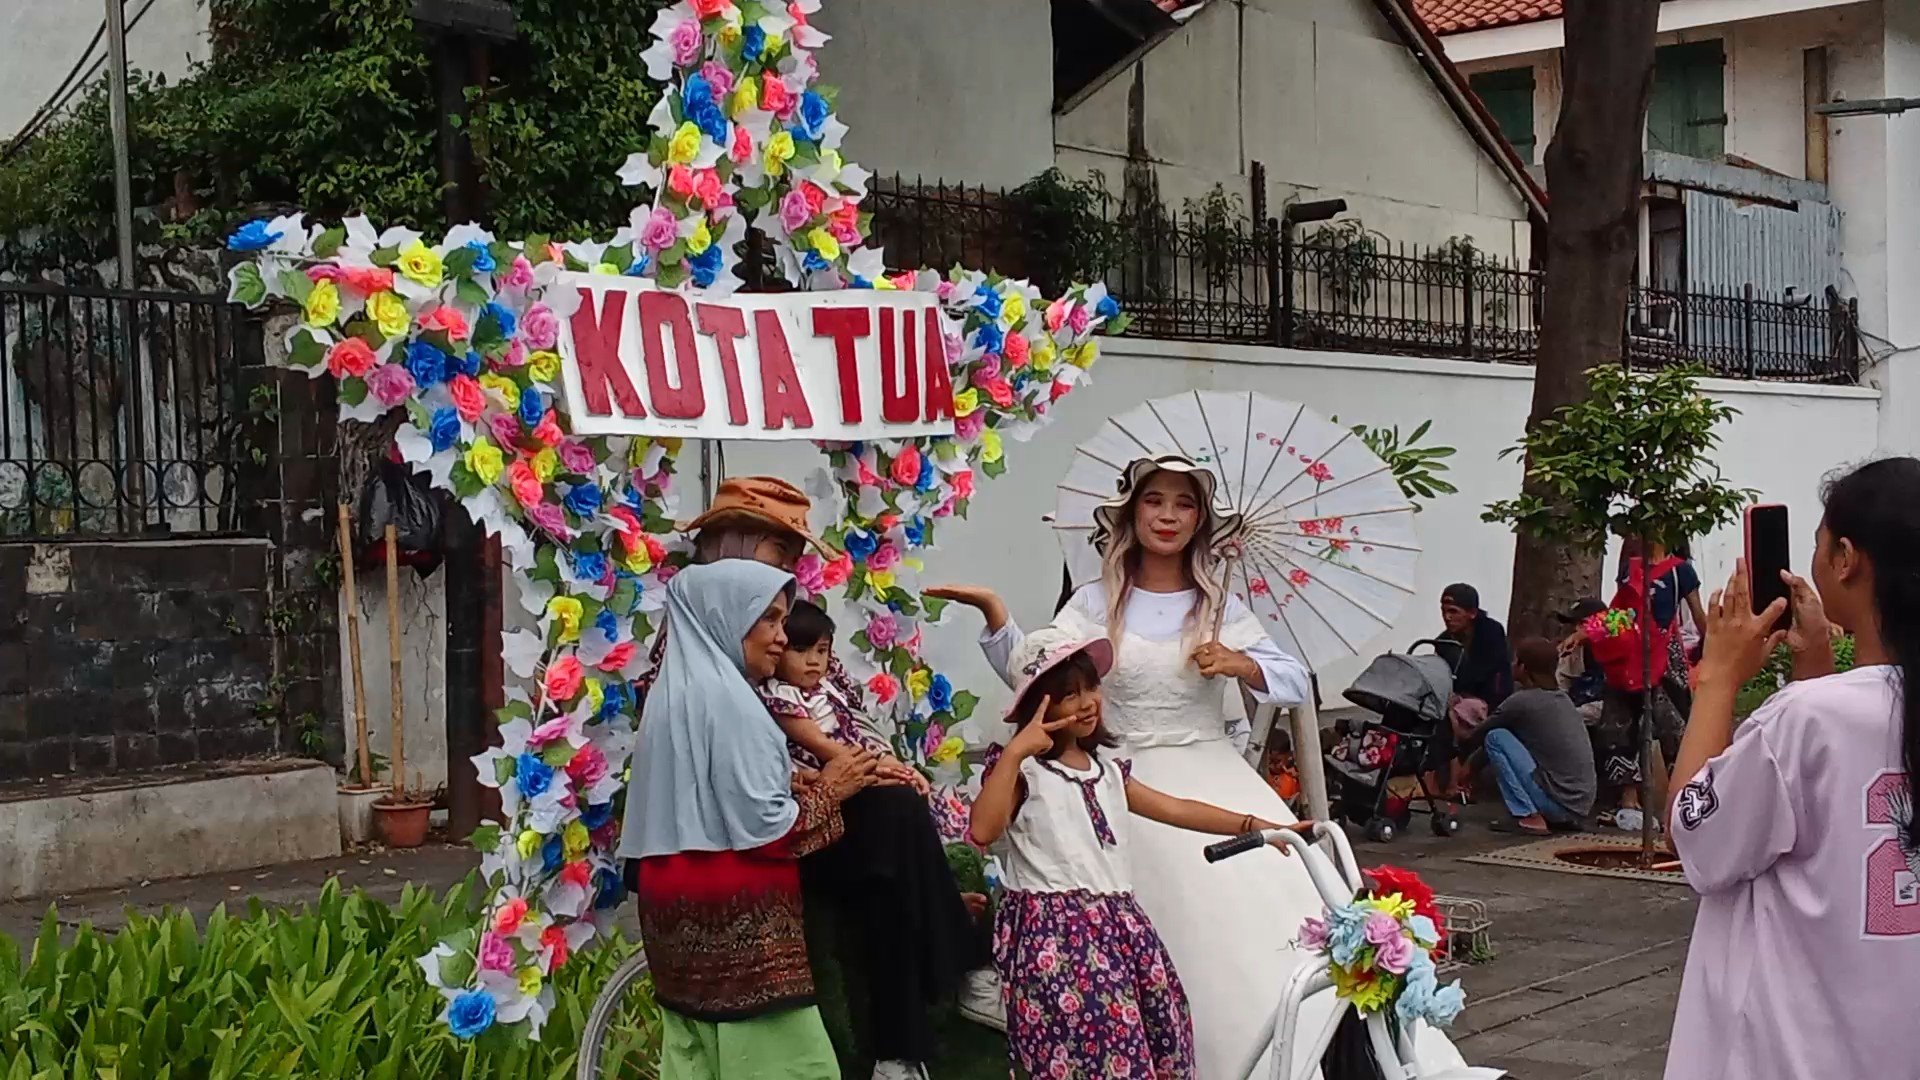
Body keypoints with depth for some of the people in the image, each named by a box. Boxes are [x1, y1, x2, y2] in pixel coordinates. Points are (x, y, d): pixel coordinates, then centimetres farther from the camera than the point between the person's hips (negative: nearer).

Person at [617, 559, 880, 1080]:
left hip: (688, 916, 10)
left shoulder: (678, 690, 14)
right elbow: (763, 827, -19)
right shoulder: (723, 695, -15)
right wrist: (827, 791, -4)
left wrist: (800, 782, 15)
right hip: (735, 919, -10)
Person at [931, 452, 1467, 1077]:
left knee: (1269, 902, -10)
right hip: (1132, 785, -2)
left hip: (1215, 779, 2)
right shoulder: (1097, 604, 5)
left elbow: (1297, 685, 6)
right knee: (1182, 927, -10)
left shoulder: (1220, 609, 9)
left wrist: (1241, 664, -12)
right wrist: (992, 611, -20)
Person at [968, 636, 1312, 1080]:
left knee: (1149, 1038, 4)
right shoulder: (1025, 769, -4)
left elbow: (1175, 809, 18)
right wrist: (1015, 751, -22)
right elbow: (983, 831, -20)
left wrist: (1258, 826, 12)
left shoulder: (1107, 768, 18)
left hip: (1117, 925, 7)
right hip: (1054, 931, -7)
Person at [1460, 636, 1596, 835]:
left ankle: (1529, 818, -6)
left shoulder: (1522, 702, -10)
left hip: (1558, 803, -8)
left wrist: (1461, 746, 24)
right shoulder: (1562, 697, 13)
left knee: (1496, 738, -3)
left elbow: (1481, 735, 4)